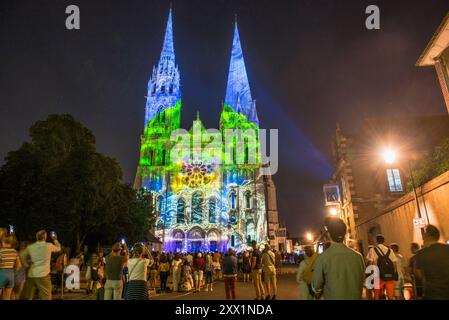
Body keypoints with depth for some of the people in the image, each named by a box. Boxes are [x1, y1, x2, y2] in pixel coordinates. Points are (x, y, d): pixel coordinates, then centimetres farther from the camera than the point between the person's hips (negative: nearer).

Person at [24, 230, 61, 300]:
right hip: (43, 275, -4)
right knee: (46, 297, 1)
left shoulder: (30, 247, 3)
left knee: (30, 297, 15)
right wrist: (55, 240, 29)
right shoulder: (49, 246, -5)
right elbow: (58, 248, 14)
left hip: (31, 275, 4)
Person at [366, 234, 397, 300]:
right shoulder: (390, 250, 9)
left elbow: (370, 262, -7)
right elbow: (395, 262, 5)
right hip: (390, 276, 3)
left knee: (377, 295, 6)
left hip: (379, 275, -2)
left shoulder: (373, 250, 0)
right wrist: (395, 276, 12)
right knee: (390, 296, 8)